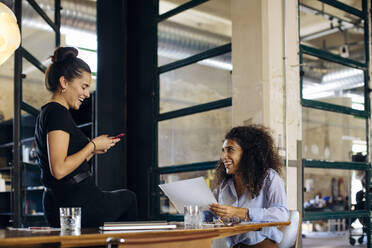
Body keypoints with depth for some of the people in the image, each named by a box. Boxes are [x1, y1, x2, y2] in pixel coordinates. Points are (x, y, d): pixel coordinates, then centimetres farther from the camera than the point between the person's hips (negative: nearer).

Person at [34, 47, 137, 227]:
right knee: (128, 197, 14)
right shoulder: (58, 113, -15)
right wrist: (93, 146, -14)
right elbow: (59, 170, -25)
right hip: (77, 205, -10)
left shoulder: (46, 113, 16)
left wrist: (93, 150, 11)